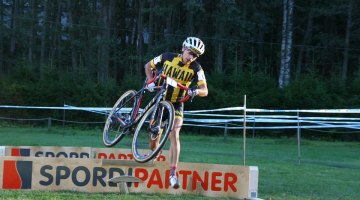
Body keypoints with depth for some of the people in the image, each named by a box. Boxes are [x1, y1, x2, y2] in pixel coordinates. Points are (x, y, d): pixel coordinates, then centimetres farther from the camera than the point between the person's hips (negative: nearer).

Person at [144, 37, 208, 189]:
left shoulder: (196, 68, -12)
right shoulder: (167, 57, -10)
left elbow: (205, 91, -20)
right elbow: (148, 66, 5)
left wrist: (196, 91, -42)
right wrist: (151, 82, -11)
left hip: (176, 105, -1)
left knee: (174, 135, -20)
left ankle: (173, 173, -21)